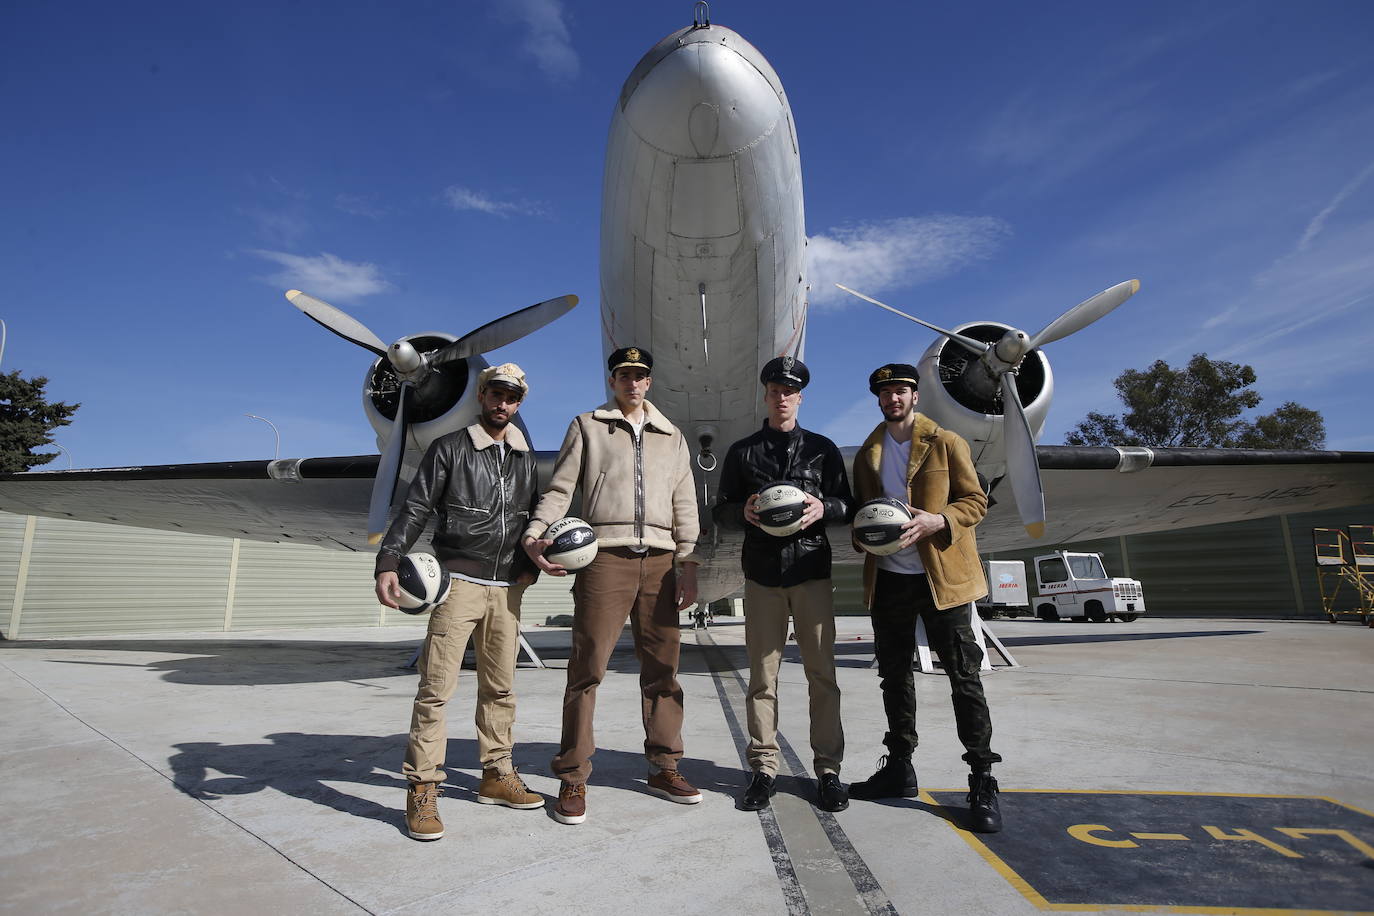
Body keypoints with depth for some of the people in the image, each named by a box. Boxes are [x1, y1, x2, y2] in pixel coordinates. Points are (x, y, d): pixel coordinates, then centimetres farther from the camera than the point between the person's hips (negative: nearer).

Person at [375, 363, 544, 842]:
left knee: (500, 687, 11)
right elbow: (415, 508, -4)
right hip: (459, 582, -4)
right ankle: (422, 790, 5)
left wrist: (530, 565, 6)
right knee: (436, 686, -5)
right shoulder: (450, 448, 2)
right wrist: (388, 562, -16)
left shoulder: (525, 459, 16)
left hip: (507, 588, 5)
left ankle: (497, 776, 23)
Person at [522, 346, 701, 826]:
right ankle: (573, 778, 8)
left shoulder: (671, 438, 19)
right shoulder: (587, 427, 11)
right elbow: (559, 489, 4)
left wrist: (688, 566, 7)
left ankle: (664, 767, 21)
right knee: (587, 667, -3)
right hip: (605, 557, -3)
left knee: (663, 669, 8)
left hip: (659, 562, 4)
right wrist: (534, 535, -13)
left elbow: (685, 508, 16)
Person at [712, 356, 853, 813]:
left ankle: (828, 769, 14)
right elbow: (721, 510, 11)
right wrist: (744, 511, -11)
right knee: (762, 674, 4)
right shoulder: (743, 451, 11)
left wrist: (823, 508, -11)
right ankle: (763, 768, 15)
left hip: (812, 571, 0)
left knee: (822, 673, 2)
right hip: (762, 573, 0)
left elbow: (847, 504, 11)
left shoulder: (822, 448, 10)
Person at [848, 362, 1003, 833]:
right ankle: (899, 768, 24)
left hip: (941, 577, -4)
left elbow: (976, 501, -1)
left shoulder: (946, 443, 1)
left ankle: (982, 782, 9)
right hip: (888, 578, 4)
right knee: (894, 675, 11)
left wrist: (938, 520, -19)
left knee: (964, 677, -1)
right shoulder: (867, 454, 13)